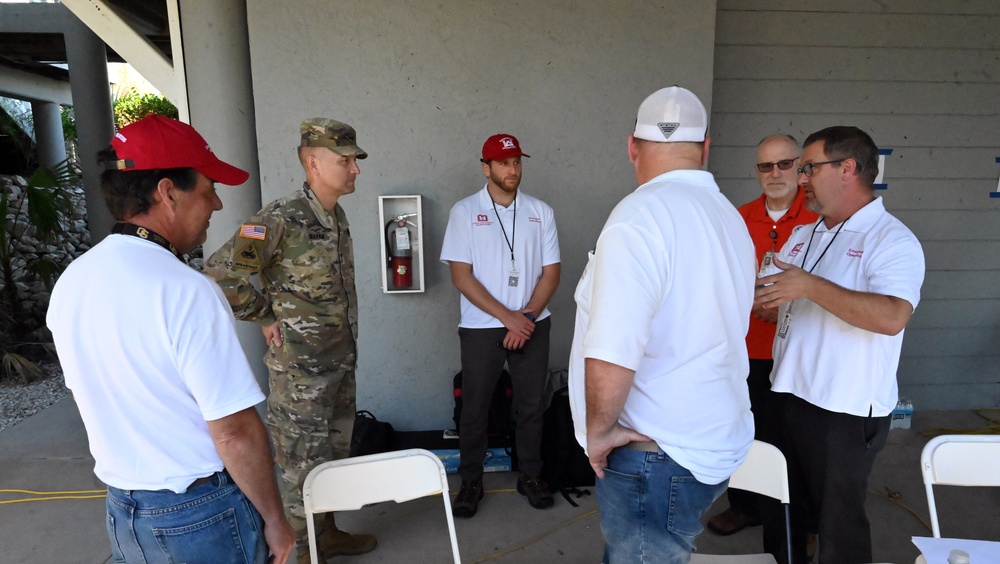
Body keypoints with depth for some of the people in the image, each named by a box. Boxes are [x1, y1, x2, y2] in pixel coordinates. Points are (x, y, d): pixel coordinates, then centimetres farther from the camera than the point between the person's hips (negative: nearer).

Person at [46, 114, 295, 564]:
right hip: (201, 514, -7)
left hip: (121, 510, 7)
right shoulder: (186, 291, -26)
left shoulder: (69, 283, -2)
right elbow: (235, 432, -25)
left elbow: (95, 399, 10)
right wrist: (275, 519, -12)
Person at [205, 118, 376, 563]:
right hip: (300, 369, -8)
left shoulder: (338, 216, 5)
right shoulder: (281, 219, -20)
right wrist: (266, 318, -13)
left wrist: (346, 350, 13)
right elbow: (220, 274, -23)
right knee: (303, 463, 7)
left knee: (335, 453, 20)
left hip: (341, 361, 8)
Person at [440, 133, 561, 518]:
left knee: (532, 403, 11)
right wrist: (508, 317, -13)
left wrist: (527, 316, -10)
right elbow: (461, 276, -9)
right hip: (481, 327, -2)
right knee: (475, 406, 7)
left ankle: (531, 475, 30)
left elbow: (551, 273, 4)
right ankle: (471, 481, 25)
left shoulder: (541, 212, 4)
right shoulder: (465, 211, -4)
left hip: (532, 325, 3)